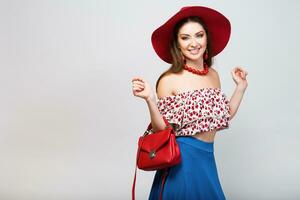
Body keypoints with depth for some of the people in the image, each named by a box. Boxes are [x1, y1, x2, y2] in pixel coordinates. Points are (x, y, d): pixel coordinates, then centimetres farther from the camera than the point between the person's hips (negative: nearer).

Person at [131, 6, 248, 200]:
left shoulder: (213, 75, 4)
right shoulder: (169, 80, -13)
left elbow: (224, 117, 12)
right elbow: (162, 130, -12)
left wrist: (241, 87, 10)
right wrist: (150, 99, -25)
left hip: (208, 157, 6)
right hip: (183, 159, -5)